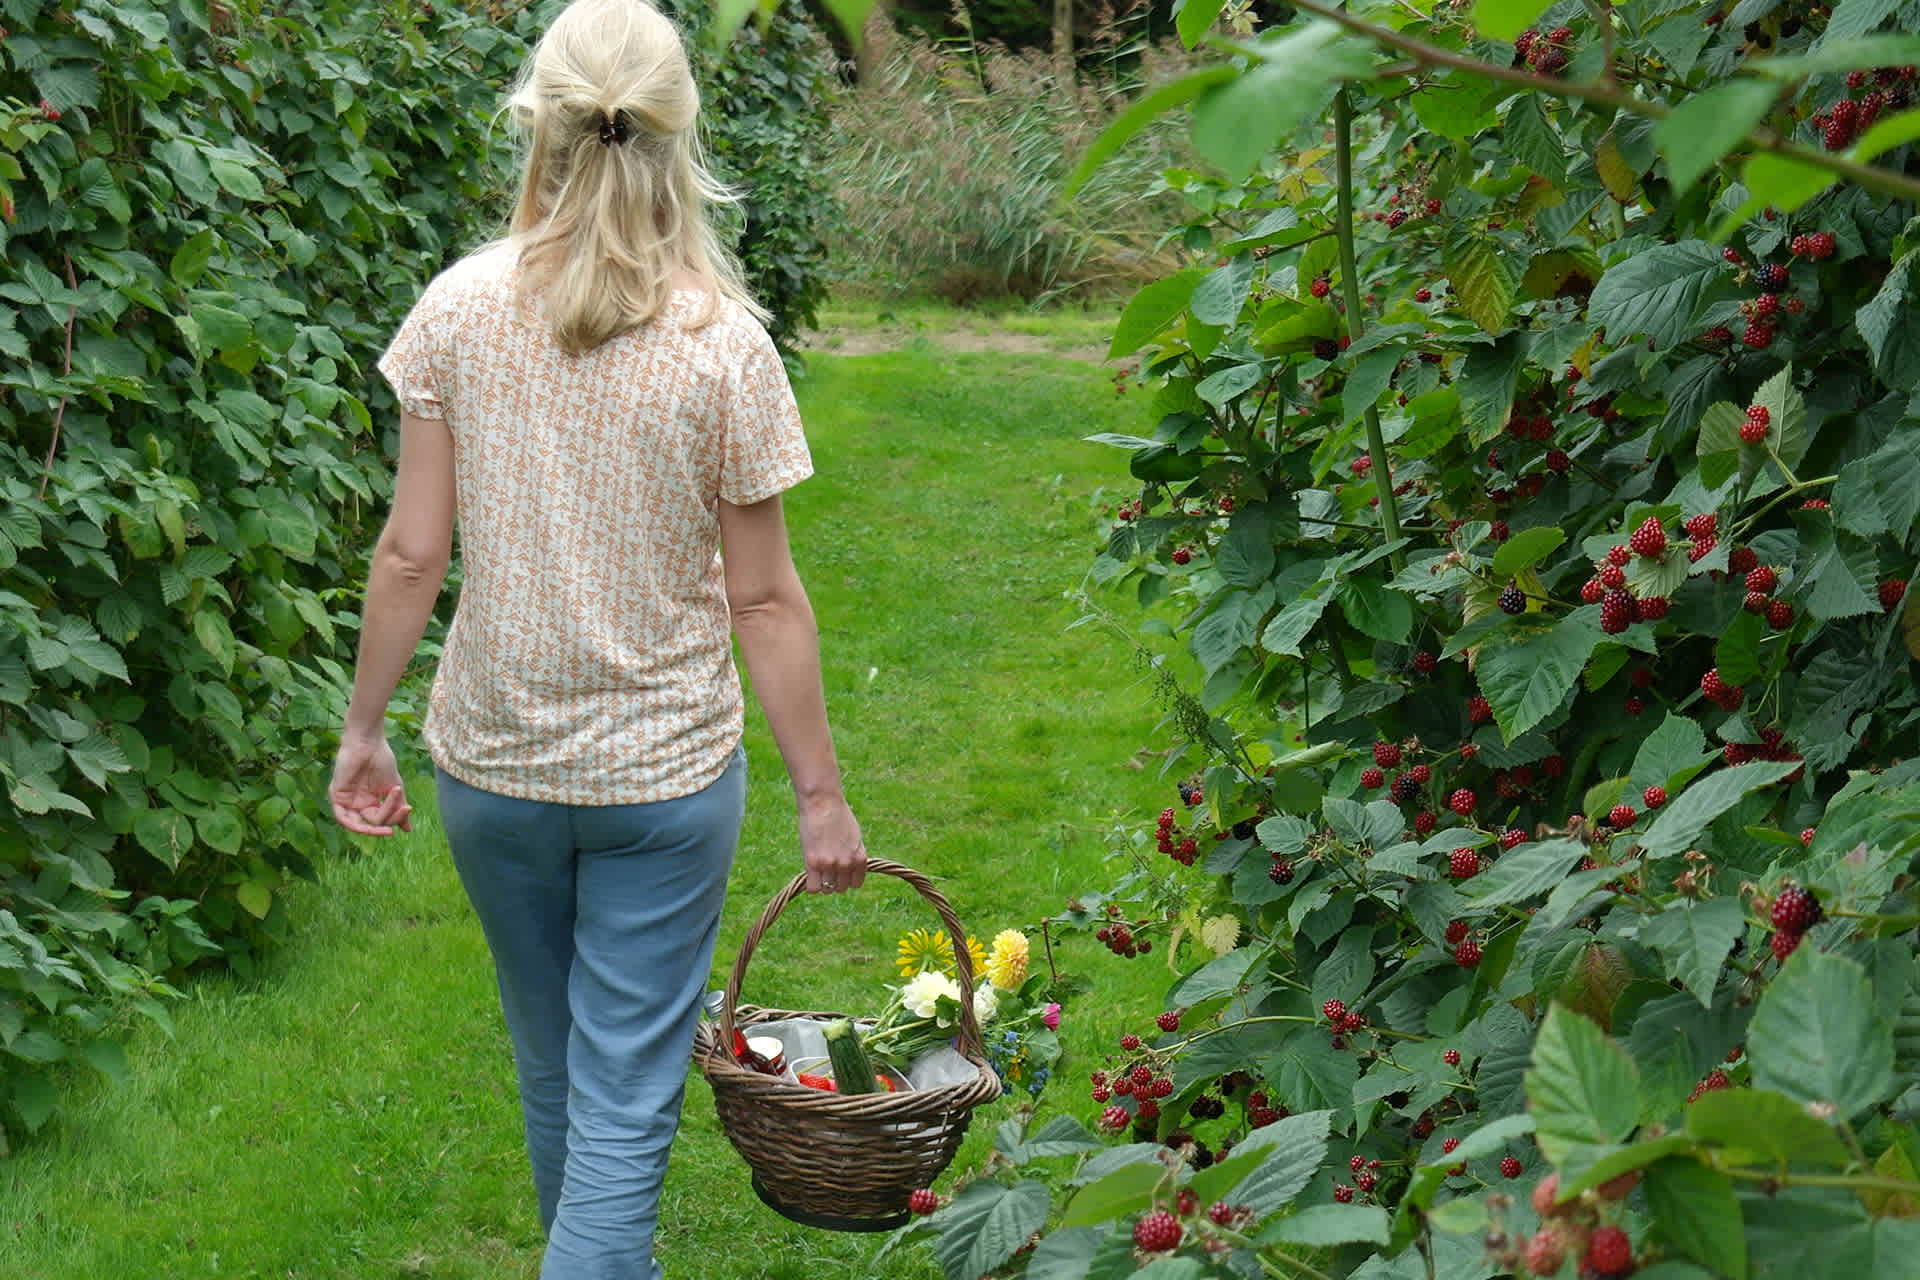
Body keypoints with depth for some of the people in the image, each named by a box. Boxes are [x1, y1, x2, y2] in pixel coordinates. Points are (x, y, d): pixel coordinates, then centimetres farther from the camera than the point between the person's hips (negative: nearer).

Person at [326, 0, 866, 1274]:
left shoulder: (460, 308, -9)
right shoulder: (723, 345, -13)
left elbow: (413, 552, -6)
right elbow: (764, 597, -9)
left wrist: (364, 727, 6)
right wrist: (822, 795, 0)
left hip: (491, 763, 3)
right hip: (666, 771, -3)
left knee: (554, 1072, 23)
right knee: (626, 1101, 5)